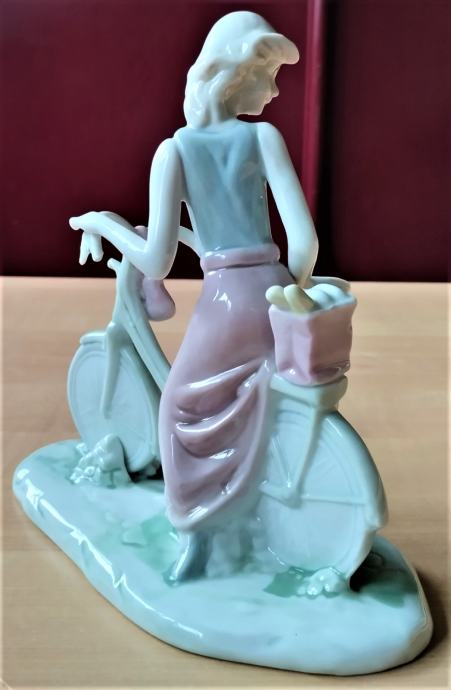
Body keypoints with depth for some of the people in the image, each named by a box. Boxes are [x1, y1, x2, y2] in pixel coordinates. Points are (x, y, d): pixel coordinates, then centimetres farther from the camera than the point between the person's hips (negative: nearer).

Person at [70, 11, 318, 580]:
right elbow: (305, 240, -9)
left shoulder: (173, 150, -1)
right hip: (274, 295, 1)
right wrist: (291, 297, 9)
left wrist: (102, 223, 11)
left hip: (223, 303, -1)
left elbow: (156, 264, -6)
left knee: (187, 411, 23)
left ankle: (197, 540, 18)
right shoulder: (265, 136, 0)